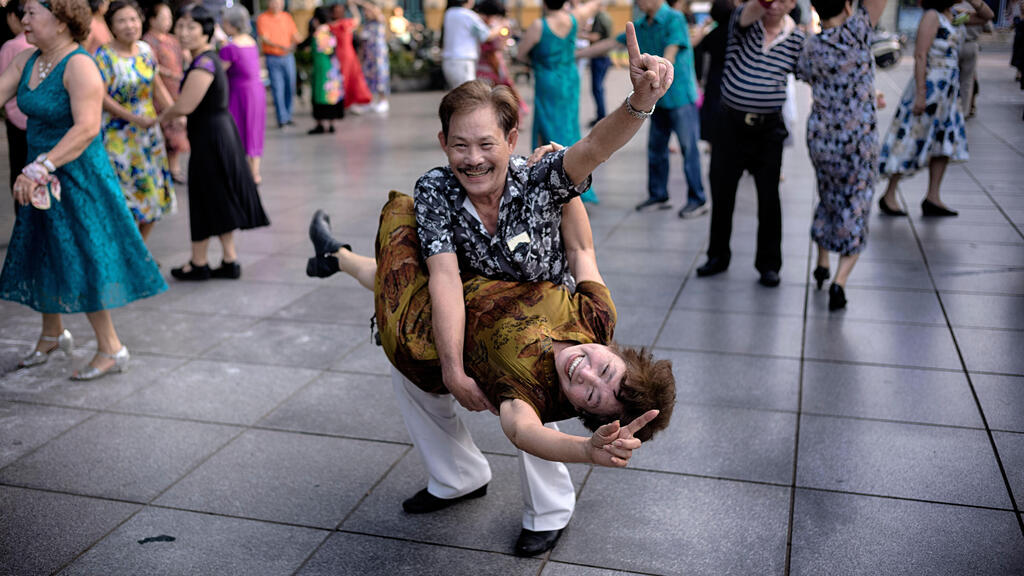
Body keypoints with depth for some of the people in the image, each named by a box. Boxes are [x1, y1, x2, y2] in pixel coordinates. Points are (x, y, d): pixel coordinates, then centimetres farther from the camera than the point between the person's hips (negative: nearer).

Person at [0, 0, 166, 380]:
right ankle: (52, 335, 37)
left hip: (77, 177, -8)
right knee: (42, 255, 18)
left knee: (82, 259, -3)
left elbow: (87, 128, -27)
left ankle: (111, 349, 10)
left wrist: (39, 168, -32)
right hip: (41, 177, 8)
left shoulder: (79, 65, -18)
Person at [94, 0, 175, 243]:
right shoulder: (104, 55, -13)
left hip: (149, 133, 6)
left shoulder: (145, 50, 5)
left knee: (154, 195, 11)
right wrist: (135, 118, -22)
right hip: (118, 138, -6)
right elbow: (100, 97, -17)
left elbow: (158, 87, 12)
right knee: (128, 198, -4)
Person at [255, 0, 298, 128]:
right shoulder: (262, 19, -5)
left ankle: (288, 116, 18)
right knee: (277, 89, -6)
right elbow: (264, 39, -15)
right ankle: (282, 119, -2)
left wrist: (292, 45, -14)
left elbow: (295, 36, 10)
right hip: (273, 58, -4)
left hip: (288, 57, 4)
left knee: (290, 87, 6)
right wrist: (281, 46, -30)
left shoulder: (287, 17, 9)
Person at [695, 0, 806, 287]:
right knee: (721, 191, 9)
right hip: (731, 123, 0)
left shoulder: (797, 39, 0)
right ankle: (718, 256, 26)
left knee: (769, 197, 2)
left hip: (769, 128, 0)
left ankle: (769, 264, 16)